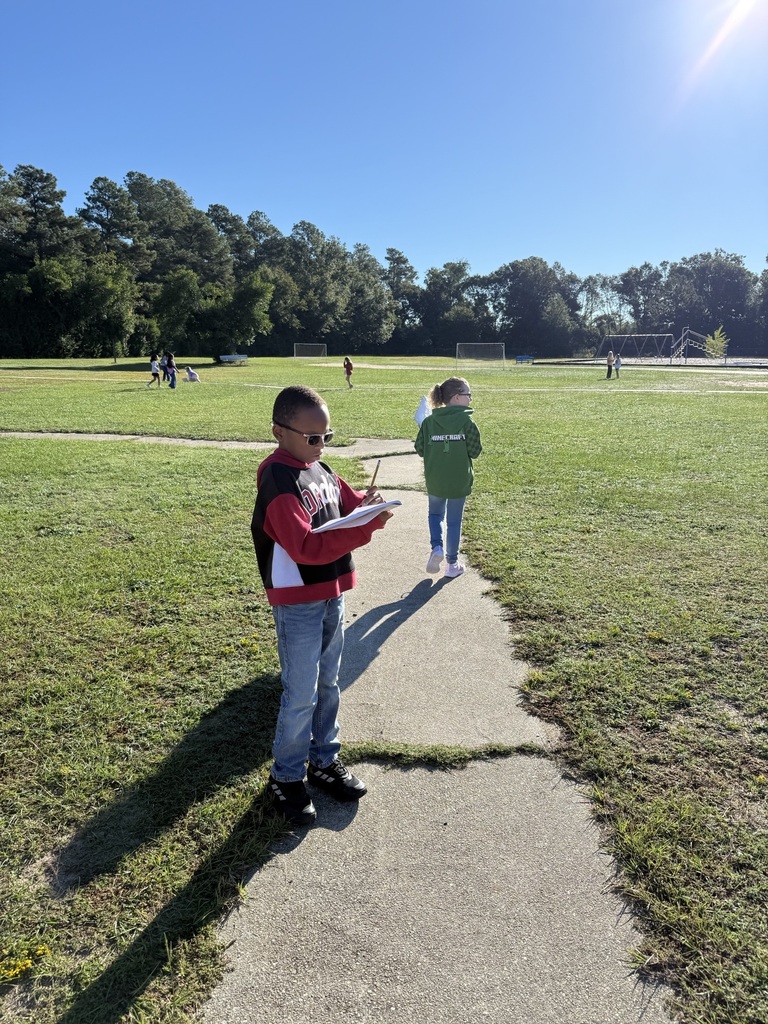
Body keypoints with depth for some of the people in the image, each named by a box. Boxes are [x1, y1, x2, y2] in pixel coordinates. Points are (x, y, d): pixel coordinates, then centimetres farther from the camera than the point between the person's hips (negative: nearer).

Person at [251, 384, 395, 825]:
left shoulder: (320, 469, 6)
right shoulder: (278, 483, -20)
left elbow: (348, 501, 13)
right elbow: (305, 547, -28)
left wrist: (365, 503, -11)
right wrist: (366, 528, -32)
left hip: (333, 595, 8)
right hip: (298, 604, -8)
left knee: (328, 685, 19)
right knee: (301, 694, 3)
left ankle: (324, 759, 36)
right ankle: (286, 776, 22)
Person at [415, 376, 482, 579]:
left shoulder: (429, 421, -6)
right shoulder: (466, 421, -13)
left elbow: (420, 449, -3)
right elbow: (475, 451, -11)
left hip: (435, 480, 2)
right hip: (459, 481, -2)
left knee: (435, 514, 24)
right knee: (454, 521, 11)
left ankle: (437, 547, 3)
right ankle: (452, 564, 20)